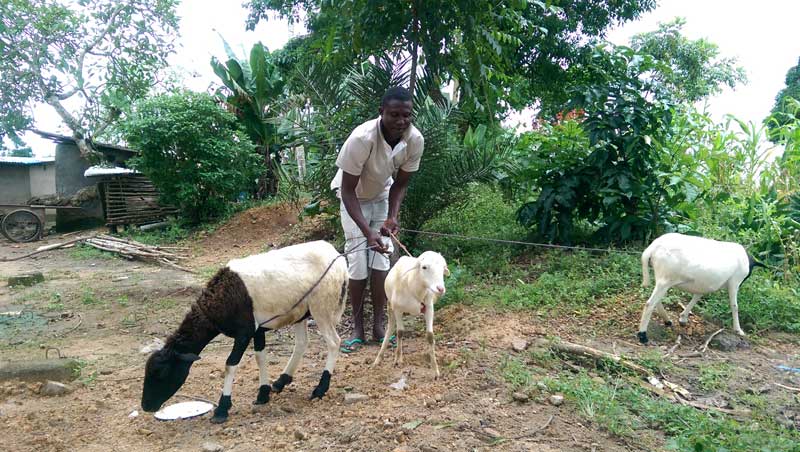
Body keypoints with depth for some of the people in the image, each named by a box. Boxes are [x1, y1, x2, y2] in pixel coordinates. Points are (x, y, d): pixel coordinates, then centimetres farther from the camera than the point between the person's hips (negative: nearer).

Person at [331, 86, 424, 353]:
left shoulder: (415, 140, -25)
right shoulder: (361, 139, -38)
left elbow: (400, 183, -10)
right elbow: (348, 190, -30)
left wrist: (392, 216, -27)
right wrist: (367, 232, -40)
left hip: (382, 195, 3)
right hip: (353, 196, -3)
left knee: (381, 257, -5)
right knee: (358, 258, -9)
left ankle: (378, 325, 4)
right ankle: (358, 329, 2)